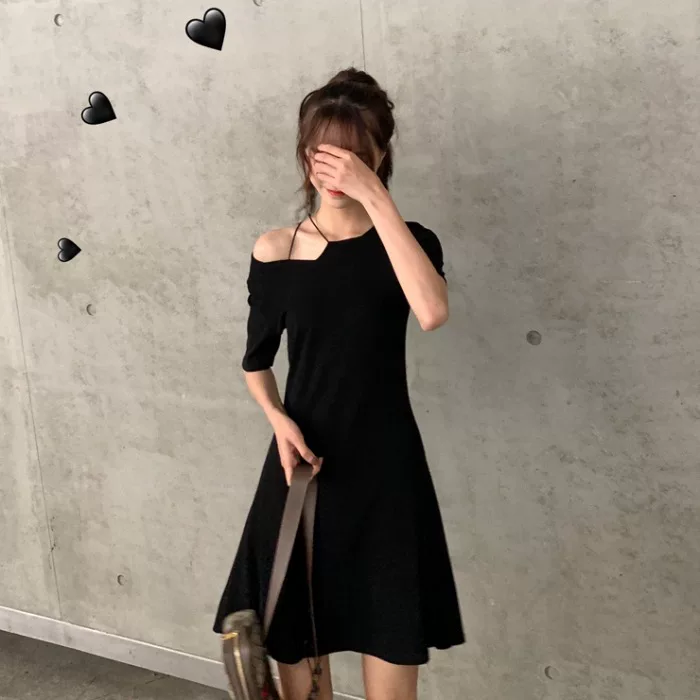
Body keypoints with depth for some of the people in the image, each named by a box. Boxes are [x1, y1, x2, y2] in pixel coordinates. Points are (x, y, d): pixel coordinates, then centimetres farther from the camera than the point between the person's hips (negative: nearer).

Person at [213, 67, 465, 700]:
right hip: (304, 461, 1)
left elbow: (432, 311, -26)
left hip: (385, 466, -1)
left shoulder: (406, 240, -3)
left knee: (391, 647, 4)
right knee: (296, 644, 11)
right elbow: (256, 360, 11)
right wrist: (279, 422, -9)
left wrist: (374, 197, -24)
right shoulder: (275, 251, 0)